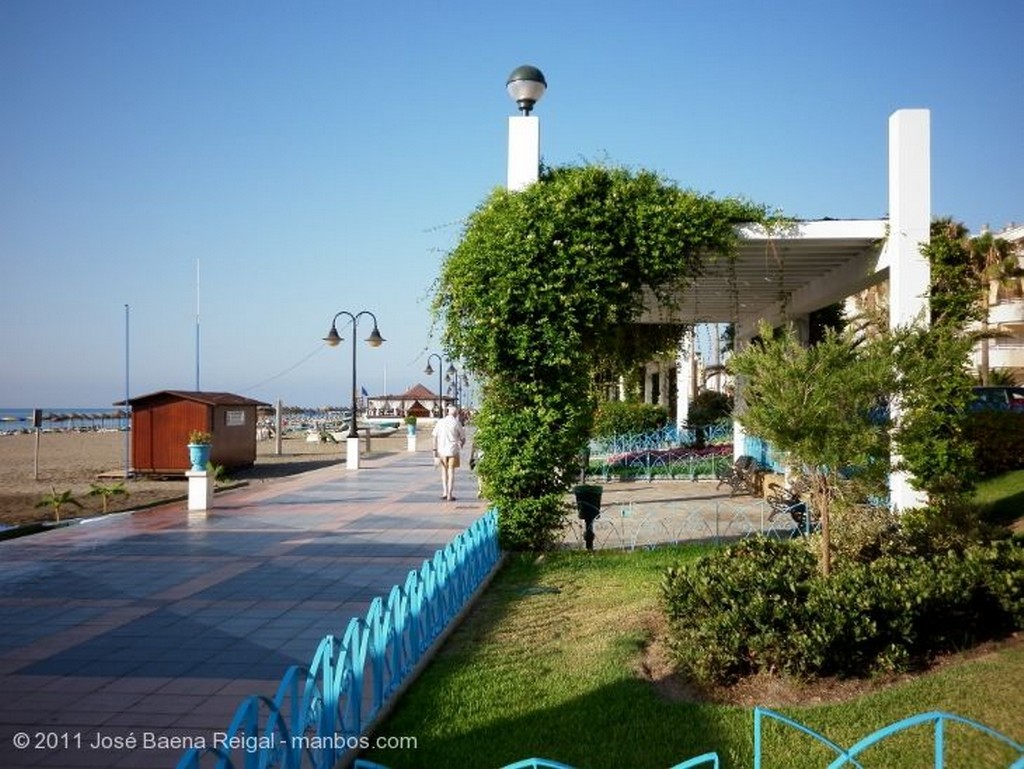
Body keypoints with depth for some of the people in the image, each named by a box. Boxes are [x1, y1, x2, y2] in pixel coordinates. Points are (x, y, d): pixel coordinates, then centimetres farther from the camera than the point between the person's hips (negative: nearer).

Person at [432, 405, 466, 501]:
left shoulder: (440, 422, 3)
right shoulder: (457, 423, -4)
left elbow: (433, 436, -2)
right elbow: (463, 438, 3)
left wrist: (435, 450, -1)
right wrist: (460, 446, 24)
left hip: (442, 451, 3)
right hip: (453, 450, -2)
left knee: (444, 471, 18)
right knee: (451, 472, 2)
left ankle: (445, 492, 13)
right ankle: (450, 495, -1)